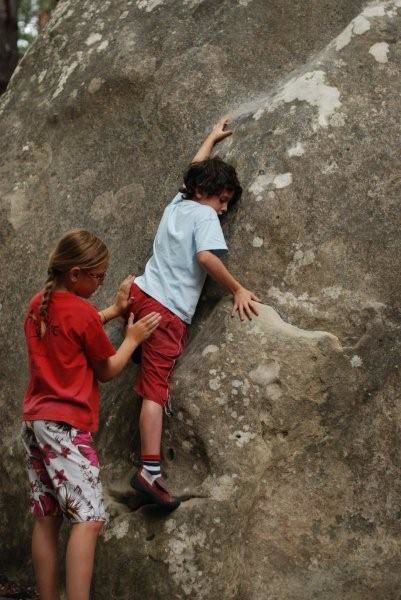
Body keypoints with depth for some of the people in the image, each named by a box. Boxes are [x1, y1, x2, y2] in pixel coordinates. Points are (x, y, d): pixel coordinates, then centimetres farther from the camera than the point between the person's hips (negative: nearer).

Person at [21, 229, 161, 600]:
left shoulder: (39, 304, 11)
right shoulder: (82, 312, -11)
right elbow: (107, 371, 0)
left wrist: (115, 310, 21)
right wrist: (133, 339, 12)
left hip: (34, 420, 9)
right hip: (65, 424, -9)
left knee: (46, 518, 8)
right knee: (88, 518, -12)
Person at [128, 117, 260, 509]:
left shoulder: (177, 202, 17)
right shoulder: (205, 216, -6)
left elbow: (196, 169, 35)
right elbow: (206, 257, -21)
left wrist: (211, 139, 49)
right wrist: (238, 290, -12)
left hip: (141, 293, 7)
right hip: (169, 311, -7)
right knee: (155, 388, -13)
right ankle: (149, 471, -18)